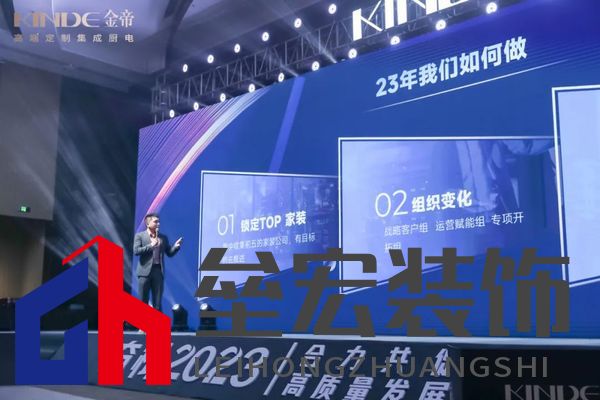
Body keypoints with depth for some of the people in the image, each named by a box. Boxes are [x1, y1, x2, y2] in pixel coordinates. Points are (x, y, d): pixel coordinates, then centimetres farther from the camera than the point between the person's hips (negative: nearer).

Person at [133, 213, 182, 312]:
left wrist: (176, 246, -6)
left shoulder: (163, 237, 14)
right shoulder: (139, 235, 5)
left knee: (158, 303, 3)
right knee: (143, 302, 2)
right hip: (145, 271, -3)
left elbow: (169, 253, 13)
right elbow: (136, 251, -7)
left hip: (158, 271, 3)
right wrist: (150, 246, -14)